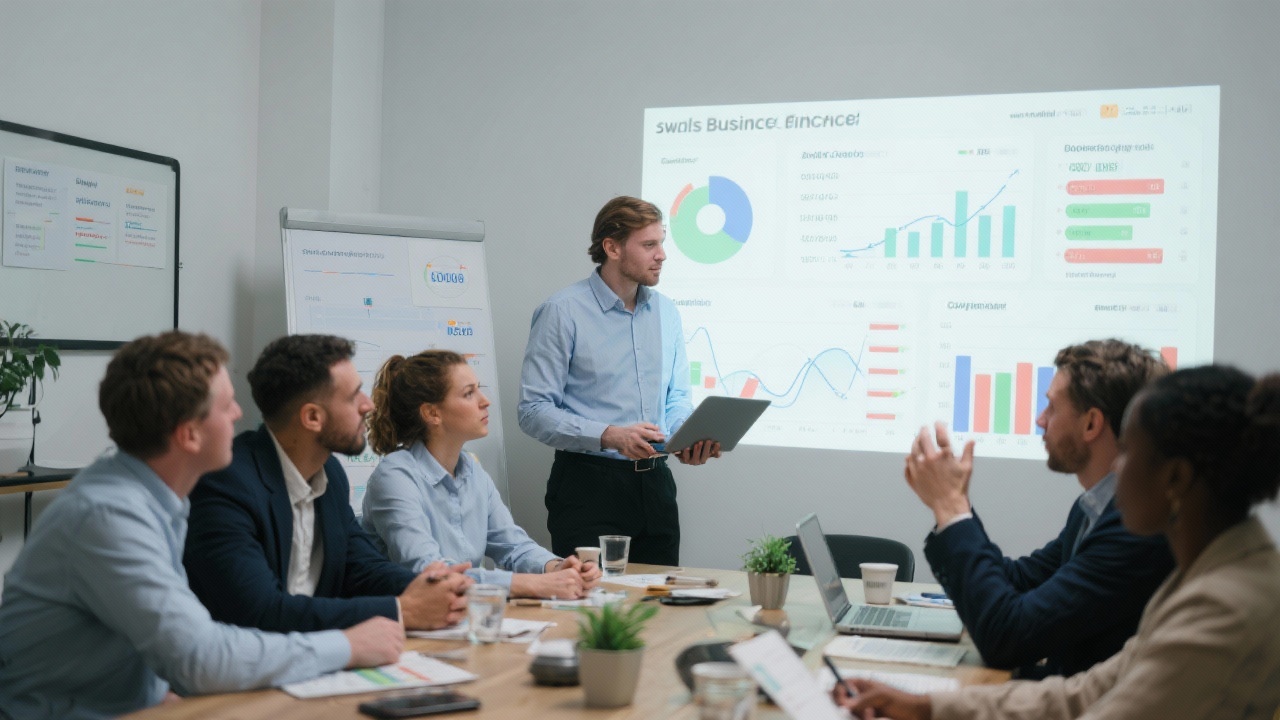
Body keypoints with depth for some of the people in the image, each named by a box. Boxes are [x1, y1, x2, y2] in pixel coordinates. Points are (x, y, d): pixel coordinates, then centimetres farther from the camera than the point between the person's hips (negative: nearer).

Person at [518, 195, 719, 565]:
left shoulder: (666, 311, 11)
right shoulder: (562, 311, -9)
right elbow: (534, 410, -14)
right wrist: (609, 436, -24)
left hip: (654, 482, 6)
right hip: (588, 485, -6)